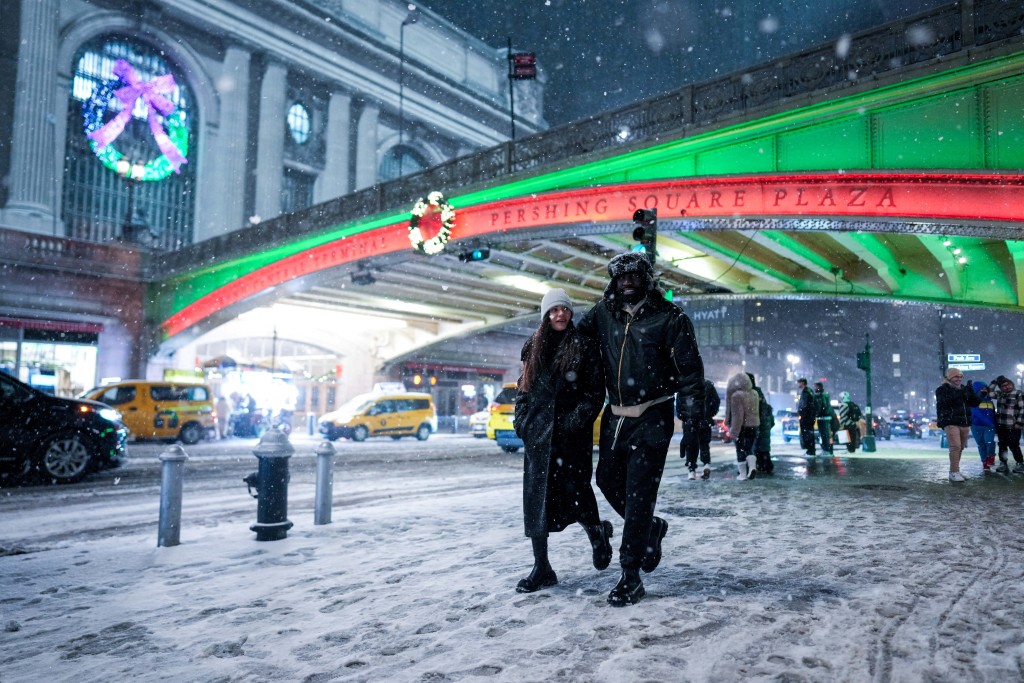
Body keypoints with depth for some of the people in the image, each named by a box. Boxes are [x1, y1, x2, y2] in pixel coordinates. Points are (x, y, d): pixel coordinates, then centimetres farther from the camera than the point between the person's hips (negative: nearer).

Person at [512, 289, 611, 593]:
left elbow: (595, 391, -2)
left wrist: (579, 418, -14)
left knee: (574, 493, -2)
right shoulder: (534, 347, 12)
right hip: (538, 433, 4)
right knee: (537, 496, 2)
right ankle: (541, 568, 11)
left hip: (571, 434, -3)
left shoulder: (584, 346, 1)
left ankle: (597, 533, 32)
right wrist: (521, 418, 5)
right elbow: (523, 387, 16)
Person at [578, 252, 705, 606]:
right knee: (609, 480, 13)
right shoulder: (603, 313, 5)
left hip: (652, 418, -5)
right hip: (616, 415, 6)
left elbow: (690, 367, -6)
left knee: (639, 493, -6)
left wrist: (695, 408, -10)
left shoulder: (670, 317, -7)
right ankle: (652, 528, 39)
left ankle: (630, 577, 3)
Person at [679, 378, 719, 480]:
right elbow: (716, 401, 2)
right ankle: (706, 464, -6)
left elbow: (678, 404, -4)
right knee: (704, 444, 14)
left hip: (689, 421, -1)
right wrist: (710, 414, 12)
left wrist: (682, 416, 7)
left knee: (690, 445, 6)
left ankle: (692, 470, 3)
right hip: (705, 421, 1)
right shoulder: (708, 384, 2)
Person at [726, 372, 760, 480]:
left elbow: (737, 415, -19)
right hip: (753, 425, 5)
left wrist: (734, 431, -18)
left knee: (740, 450, 7)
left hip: (741, 426, -5)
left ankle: (742, 474, 11)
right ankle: (752, 466, -10)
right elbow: (756, 411, 11)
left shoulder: (736, 395, -16)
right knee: (749, 449, 14)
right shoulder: (754, 394, 4)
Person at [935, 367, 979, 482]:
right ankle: (954, 472, -16)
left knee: (960, 447, 9)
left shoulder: (963, 388, 18)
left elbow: (975, 403, 12)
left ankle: (955, 471, 18)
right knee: (955, 446, -17)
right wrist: (958, 395, -26)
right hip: (950, 422, -7)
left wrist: (971, 393, -6)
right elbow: (944, 402, -19)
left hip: (965, 423, 7)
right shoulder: (943, 389, -2)